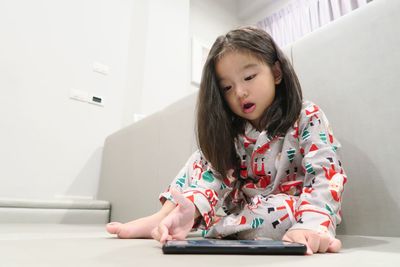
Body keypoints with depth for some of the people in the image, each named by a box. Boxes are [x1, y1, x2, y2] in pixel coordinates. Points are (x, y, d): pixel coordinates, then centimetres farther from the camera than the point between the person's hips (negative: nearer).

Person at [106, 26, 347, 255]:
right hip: (246, 206, 3)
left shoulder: (308, 118, -16)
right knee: (205, 159, -5)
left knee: (295, 212, -38)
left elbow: (325, 175, -27)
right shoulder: (233, 130, -5)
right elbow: (217, 173, -17)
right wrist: (190, 209, -37)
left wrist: (311, 225, -46)